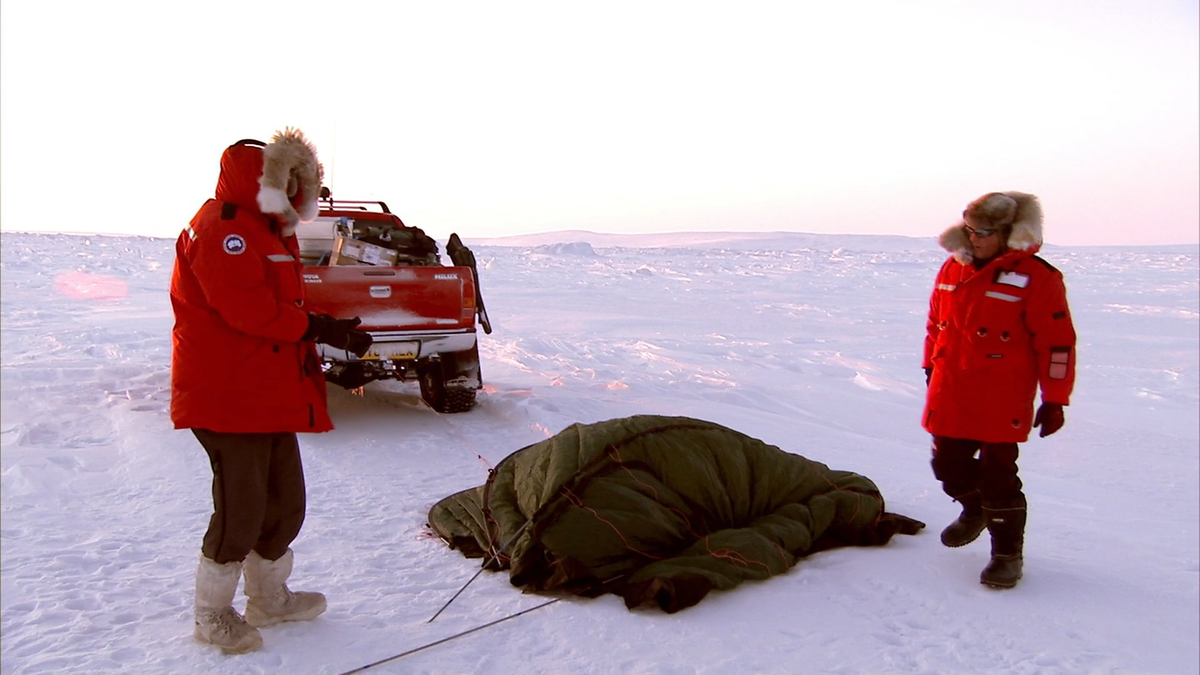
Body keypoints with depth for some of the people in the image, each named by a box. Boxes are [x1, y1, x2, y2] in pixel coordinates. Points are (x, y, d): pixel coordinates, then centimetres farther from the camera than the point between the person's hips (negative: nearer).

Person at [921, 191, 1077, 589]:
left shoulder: (1036, 277, -10)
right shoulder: (953, 269, 7)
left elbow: (1057, 343, -10)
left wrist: (1054, 400, -10)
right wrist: (932, 367, 22)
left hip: (1001, 403, -6)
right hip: (949, 396, 6)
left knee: (997, 475, -2)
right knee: (949, 465, 15)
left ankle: (1008, 552, 15)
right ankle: (975, 510, 45)